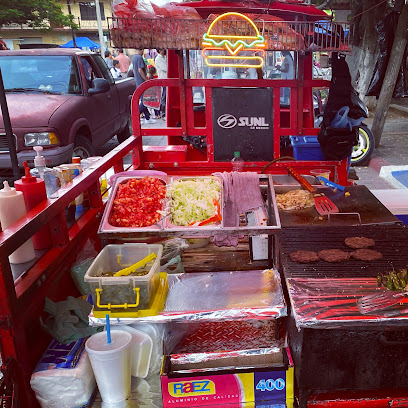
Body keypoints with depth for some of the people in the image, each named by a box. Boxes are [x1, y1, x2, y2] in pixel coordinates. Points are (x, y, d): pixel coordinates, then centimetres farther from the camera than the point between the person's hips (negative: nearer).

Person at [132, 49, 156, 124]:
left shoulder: (134, 57, 14)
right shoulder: (139, 58, -15)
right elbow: (140, 70, -22)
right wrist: (146, 80, -17)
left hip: (137, 82, 10)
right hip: (142, 82, -10)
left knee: (143, 100, 12)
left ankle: (147, 118, 17)